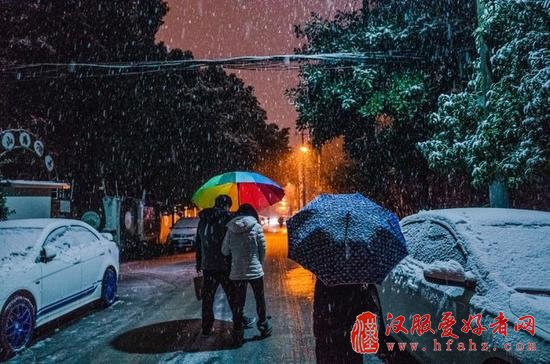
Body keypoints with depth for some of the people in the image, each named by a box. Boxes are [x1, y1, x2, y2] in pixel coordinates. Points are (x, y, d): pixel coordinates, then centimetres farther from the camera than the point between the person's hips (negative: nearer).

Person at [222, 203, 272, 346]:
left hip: (237, 272, 2)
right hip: (255, 271, -1)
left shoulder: (231, 229, -2)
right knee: (260, 299, 17)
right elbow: (263, 248, -4)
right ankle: (263, 327, 32)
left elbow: (224, 251, 1)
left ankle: (237, 334, 14)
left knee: (238, 302, 10)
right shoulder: (256, 226, -7)